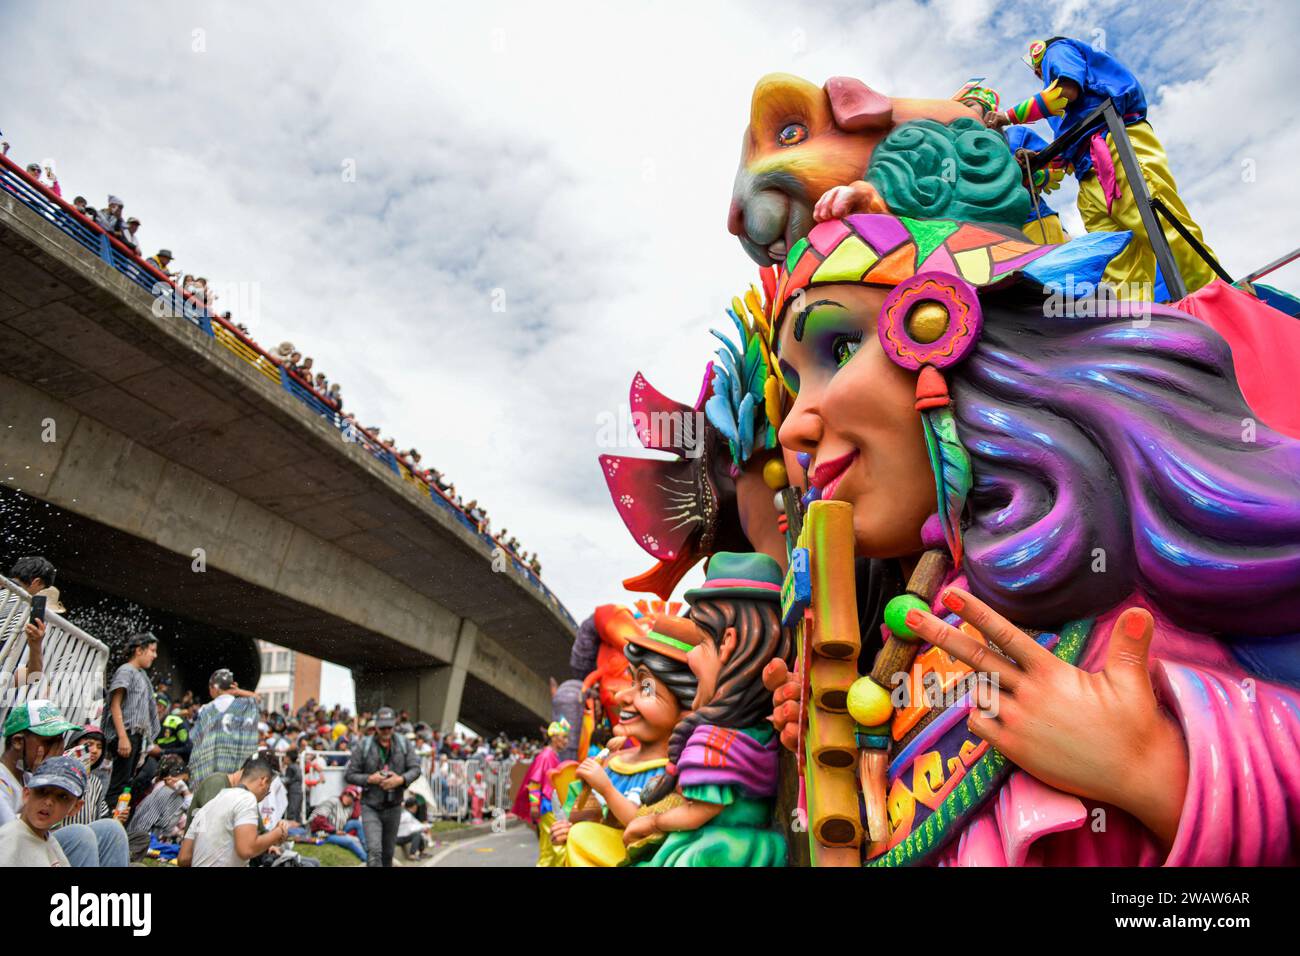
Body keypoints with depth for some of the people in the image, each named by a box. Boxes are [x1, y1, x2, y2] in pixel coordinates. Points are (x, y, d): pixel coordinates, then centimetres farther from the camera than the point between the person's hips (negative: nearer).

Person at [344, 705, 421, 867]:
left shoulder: (404, 744, 0)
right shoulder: (364, 746, -6)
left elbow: (415, 768, -4)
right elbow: (349, 774, -3)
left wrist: (401, 779, -22)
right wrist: (369, 779, -18)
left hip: (393, 807, 3)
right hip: (370, 807, -3)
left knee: (388, 852, 16)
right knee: (374, 851, -17)